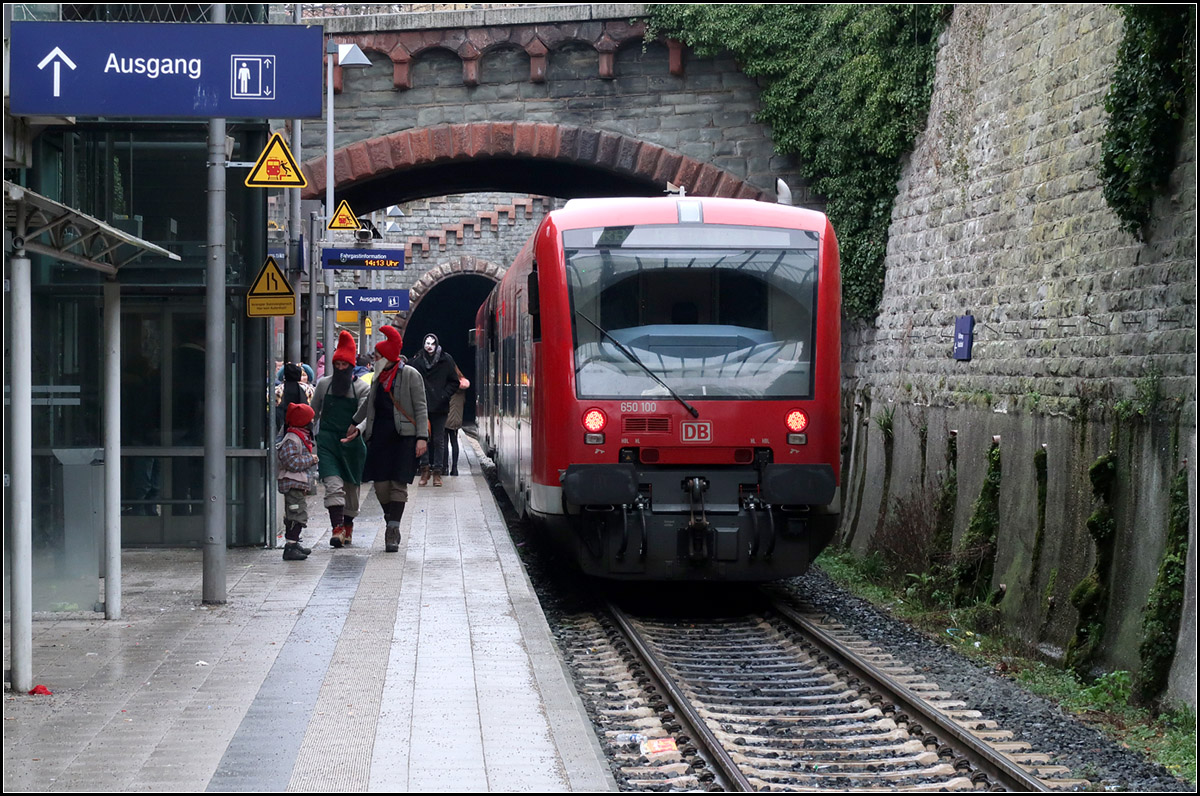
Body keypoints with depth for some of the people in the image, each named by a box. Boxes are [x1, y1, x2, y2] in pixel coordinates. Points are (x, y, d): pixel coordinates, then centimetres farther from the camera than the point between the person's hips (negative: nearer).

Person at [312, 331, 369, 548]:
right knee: (333, 485, -15)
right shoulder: (323, 384, 7)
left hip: (351, 443, 0)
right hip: (327, 440, 0)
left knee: (351, 488, 10)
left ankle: (347, 527, 28)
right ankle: (337, 529, -23)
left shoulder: (362, 388, 1)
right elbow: (313, 413, 15)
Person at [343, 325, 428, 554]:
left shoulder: (410, 375, -3)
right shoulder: (379, 377, 15)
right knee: (380, 484, 1)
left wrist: (422, 437, -12)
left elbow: (421, 408, -5)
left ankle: (393, 531, -6)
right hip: (379, 436, 5)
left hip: (403, 436, -5)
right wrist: (358, 427, 18)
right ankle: (392, 523, 19)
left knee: (398, 484, -7)